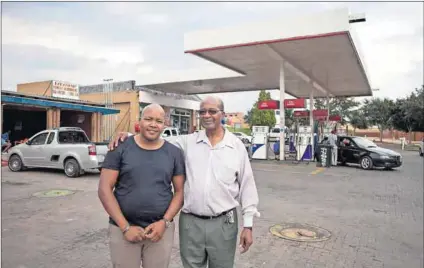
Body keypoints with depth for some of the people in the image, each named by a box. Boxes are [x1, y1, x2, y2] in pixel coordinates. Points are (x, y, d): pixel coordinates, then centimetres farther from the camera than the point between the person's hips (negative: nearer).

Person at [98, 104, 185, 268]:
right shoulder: (120, 148, -4)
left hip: (161, 229, 2)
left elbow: (180, 191, 4)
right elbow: (104, 189, -6)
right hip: (123, 229, -1)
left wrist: (164, 222, -9)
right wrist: (125, 226, -10)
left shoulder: (174, 153, 1)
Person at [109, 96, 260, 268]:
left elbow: (247, 186, 1)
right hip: (190, 222, 1)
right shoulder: (187, 142, 1)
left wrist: (248, 224, -1)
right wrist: (129, 136, -13)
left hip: (224, 223, -1)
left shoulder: (237, 146, -1)